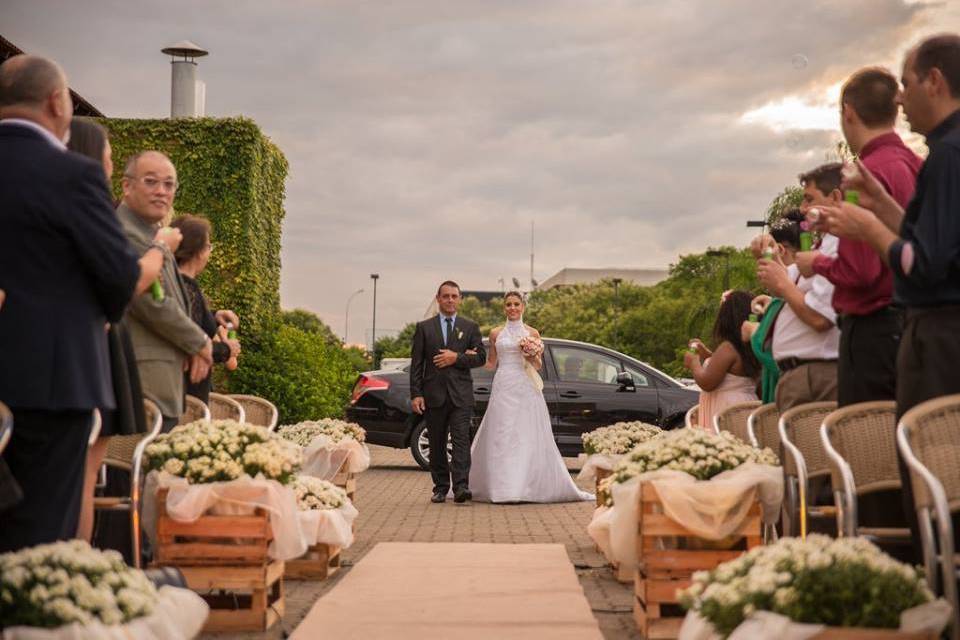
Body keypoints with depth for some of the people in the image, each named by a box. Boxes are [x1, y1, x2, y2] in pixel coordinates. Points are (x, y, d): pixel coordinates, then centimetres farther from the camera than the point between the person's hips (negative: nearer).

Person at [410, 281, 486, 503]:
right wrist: (416, 394, -4)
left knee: (461, 439, -12)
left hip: (460, 394, -1)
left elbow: (481, 357, 4)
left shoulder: (470, 327, 10)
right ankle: (440, 487, 15)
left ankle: (461, 486, -17)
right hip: (433, 394, 1)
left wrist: (456, 358, -11)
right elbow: (416, 363, 4)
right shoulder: (424, 327, 8)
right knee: (437, 443, 7)